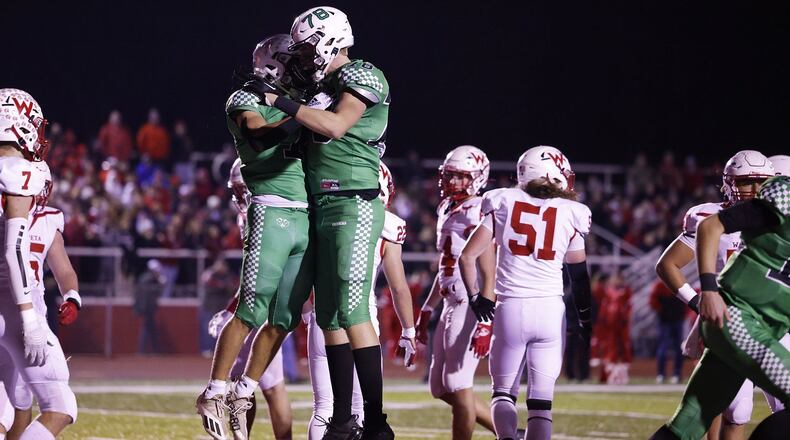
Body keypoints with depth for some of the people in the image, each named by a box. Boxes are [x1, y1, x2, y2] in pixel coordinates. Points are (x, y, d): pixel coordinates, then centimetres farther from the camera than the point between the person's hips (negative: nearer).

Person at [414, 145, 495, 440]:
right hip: (451, 306, 10)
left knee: (457, 386, -8)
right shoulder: (447, 212, 15)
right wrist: (426, 310, 25)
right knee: (441, 388, 12)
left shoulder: (481, 214, -13)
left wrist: (486, 323, -23)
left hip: (472, 307, -10)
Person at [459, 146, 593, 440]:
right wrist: (586, 322, 25)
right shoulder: (570, 214, 5)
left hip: (511, 309, 0)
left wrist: (476, 297, 13)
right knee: (541, 399, 5)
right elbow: (579, 277, 14)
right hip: (551, 309, 0)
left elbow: (468, 257, 1)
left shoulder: (503, 203, 4)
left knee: (503, 391, 12)